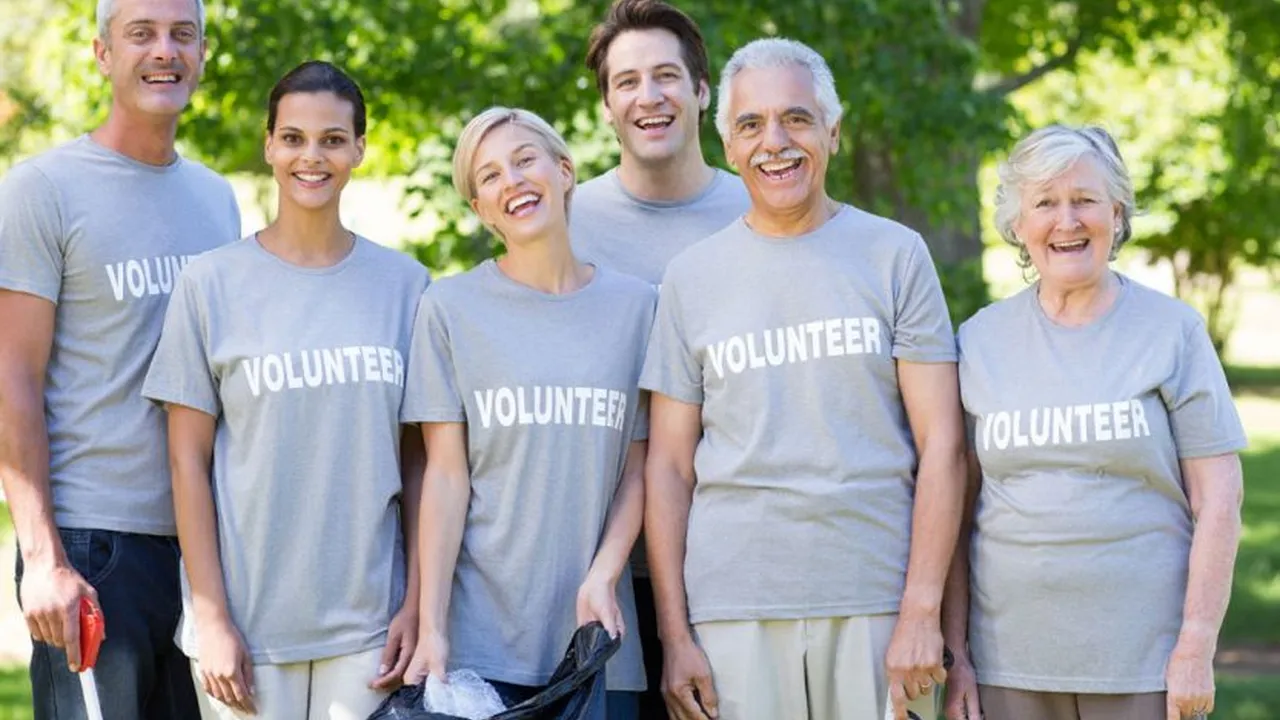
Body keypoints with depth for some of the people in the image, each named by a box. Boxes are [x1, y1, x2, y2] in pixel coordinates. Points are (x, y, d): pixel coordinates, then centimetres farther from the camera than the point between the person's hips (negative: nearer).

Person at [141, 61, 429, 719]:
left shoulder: (404, 284, 6)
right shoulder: (212, 282, 1)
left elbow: (418, 459, 7)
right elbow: (188, 460, 0)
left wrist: (415, 604, 1)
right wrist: (211, 617, -6)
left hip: (367, 625, 1)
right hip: (246, 622, -1)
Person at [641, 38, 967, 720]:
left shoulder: (896, 255, 5)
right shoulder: (691, 276, 9)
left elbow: (940, 444, 1)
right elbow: (669, 466, 8)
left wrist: (922, 612, -7)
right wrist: (674, 635, 1)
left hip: (876, 604, -1)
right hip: (734, 610, 1)